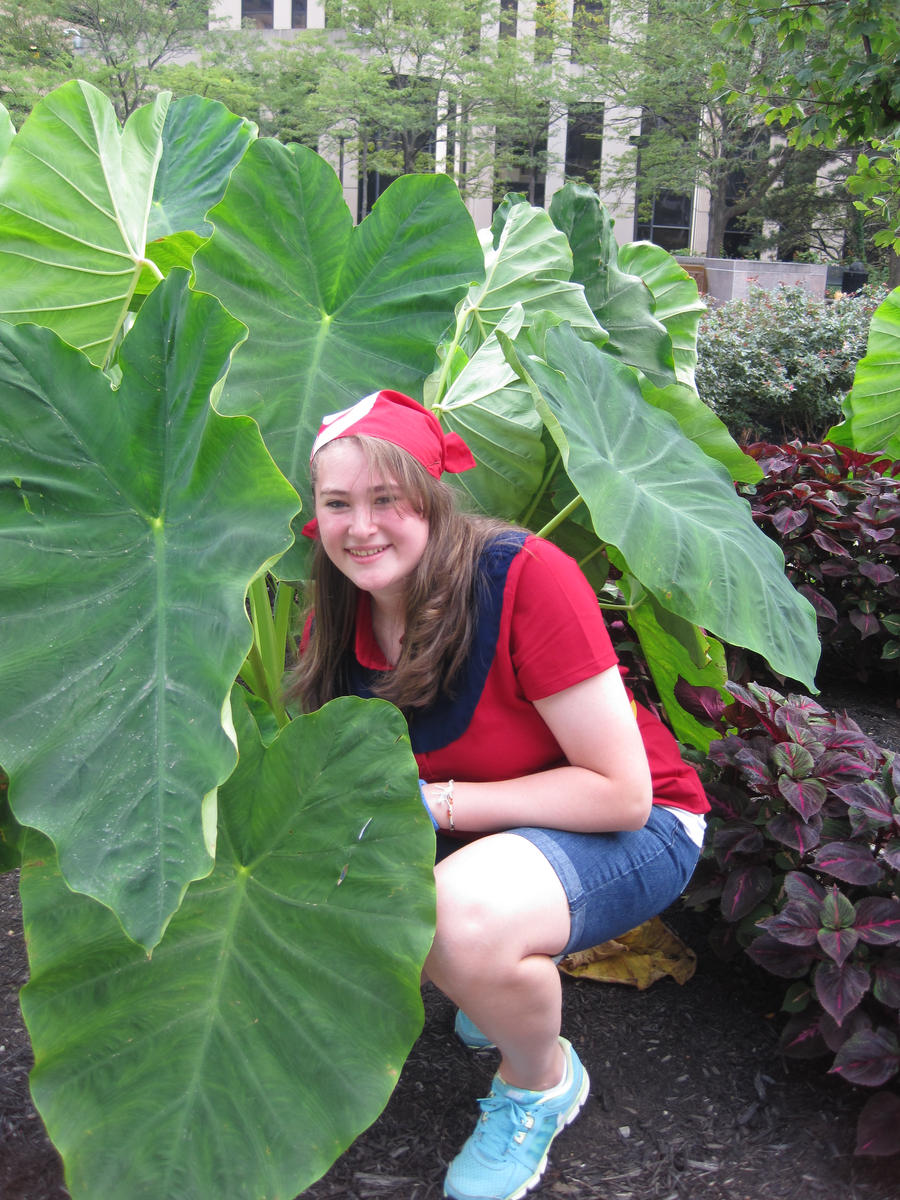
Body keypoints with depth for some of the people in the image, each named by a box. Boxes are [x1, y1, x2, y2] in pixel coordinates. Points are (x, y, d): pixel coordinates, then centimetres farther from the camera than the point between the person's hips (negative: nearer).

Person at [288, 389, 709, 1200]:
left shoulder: (525, 579, -26)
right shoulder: (341, 619, -7)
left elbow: (622, 792, -24)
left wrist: (434, 804, -27)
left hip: (628, 832, -6)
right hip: (472, 835, 7)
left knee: (467, 920, -36)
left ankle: (542, 1083, 0)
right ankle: (514, 977, 11)